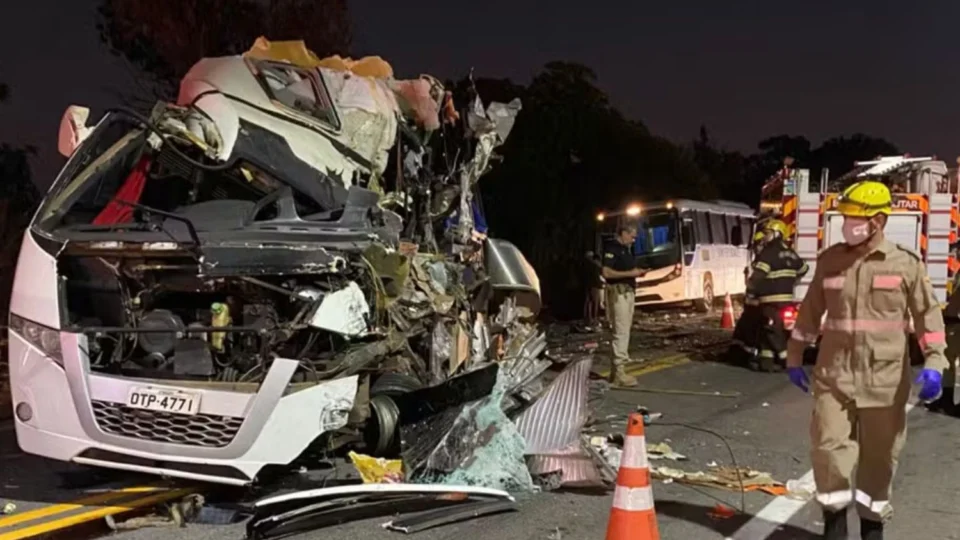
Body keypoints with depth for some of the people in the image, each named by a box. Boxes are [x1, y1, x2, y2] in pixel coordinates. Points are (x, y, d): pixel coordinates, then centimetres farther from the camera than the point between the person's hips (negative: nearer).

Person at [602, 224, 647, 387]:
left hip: (629, 292, 10)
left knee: (625, 330, 11)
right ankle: (619, 373, -11)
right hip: (618, 292, -10)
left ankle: (618, 368, 16)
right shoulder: (611, 248, -11)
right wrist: (630, 273, -18)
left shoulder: (627, 249, 18)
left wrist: (637, 272, 6)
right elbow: (606, 272, -20)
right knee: (621, 331, -12)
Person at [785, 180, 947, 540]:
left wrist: (934, 364, -12)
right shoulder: (830, 260, 4)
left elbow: (928, 315, -1)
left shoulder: (906, 264, -2)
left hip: (884, 379, -1)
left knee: (879, 455, 10)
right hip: (834, 374, 1)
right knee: (828, 445, -2)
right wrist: (794, 357, 14)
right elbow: (810, 312, 12)